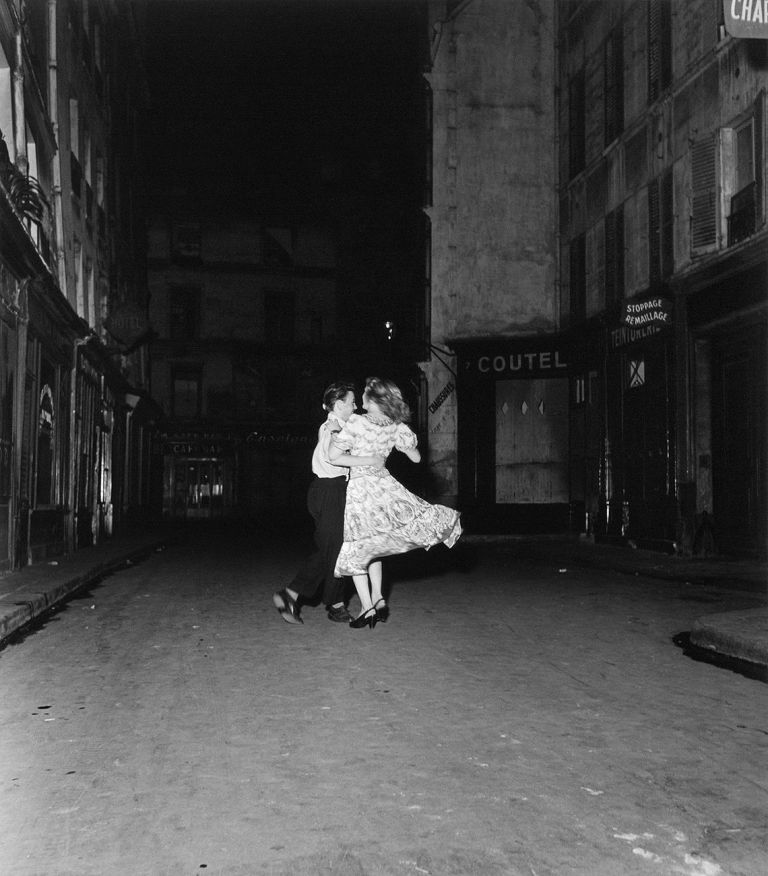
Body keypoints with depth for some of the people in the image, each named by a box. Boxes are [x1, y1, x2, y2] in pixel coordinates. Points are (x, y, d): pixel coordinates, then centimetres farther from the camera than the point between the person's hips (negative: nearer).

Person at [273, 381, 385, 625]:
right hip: (329, 492, -10)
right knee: (334, 548, 0)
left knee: (325, 549, 12)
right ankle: (336, 605, 9)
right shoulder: (332, 428, -15)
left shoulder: (330, 427, 16)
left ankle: (291, 595, 10)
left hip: (328, 492, 10)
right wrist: (367, 460, -33)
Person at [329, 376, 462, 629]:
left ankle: (368, 608, 4)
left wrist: (334, 435, 2)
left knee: (356, 548, 7)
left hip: (359, 488, -4)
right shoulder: (396, 427, 0)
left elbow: (333, 455, -15)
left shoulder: (356, 422, -14)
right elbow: (416, 457, 11)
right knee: (373, 545, 22)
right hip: (383, 484, 4)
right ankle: (378, 598, 14)